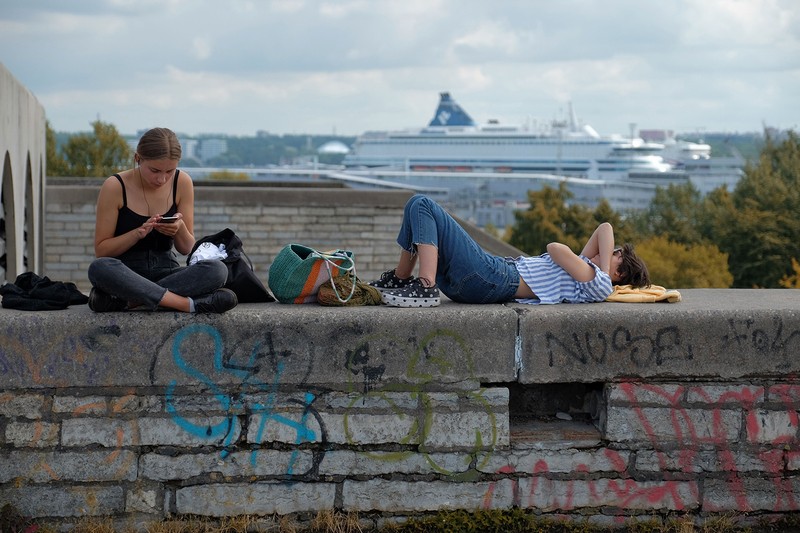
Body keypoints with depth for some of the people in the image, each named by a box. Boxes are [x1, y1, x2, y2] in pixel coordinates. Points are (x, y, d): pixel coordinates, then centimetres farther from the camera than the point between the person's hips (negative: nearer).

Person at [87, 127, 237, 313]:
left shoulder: (182, 183, -1)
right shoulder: (115, 186, -9)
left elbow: (187, 248, 6)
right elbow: (101, 250, -6)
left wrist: (180, 229, -17)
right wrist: (138, 233, -21)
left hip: (165, 273, 3)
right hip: (125, 275, -2)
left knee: (217, 270, -27)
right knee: (99, 268, -37)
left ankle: (129, 300, -29)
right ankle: (186, 304, -36)